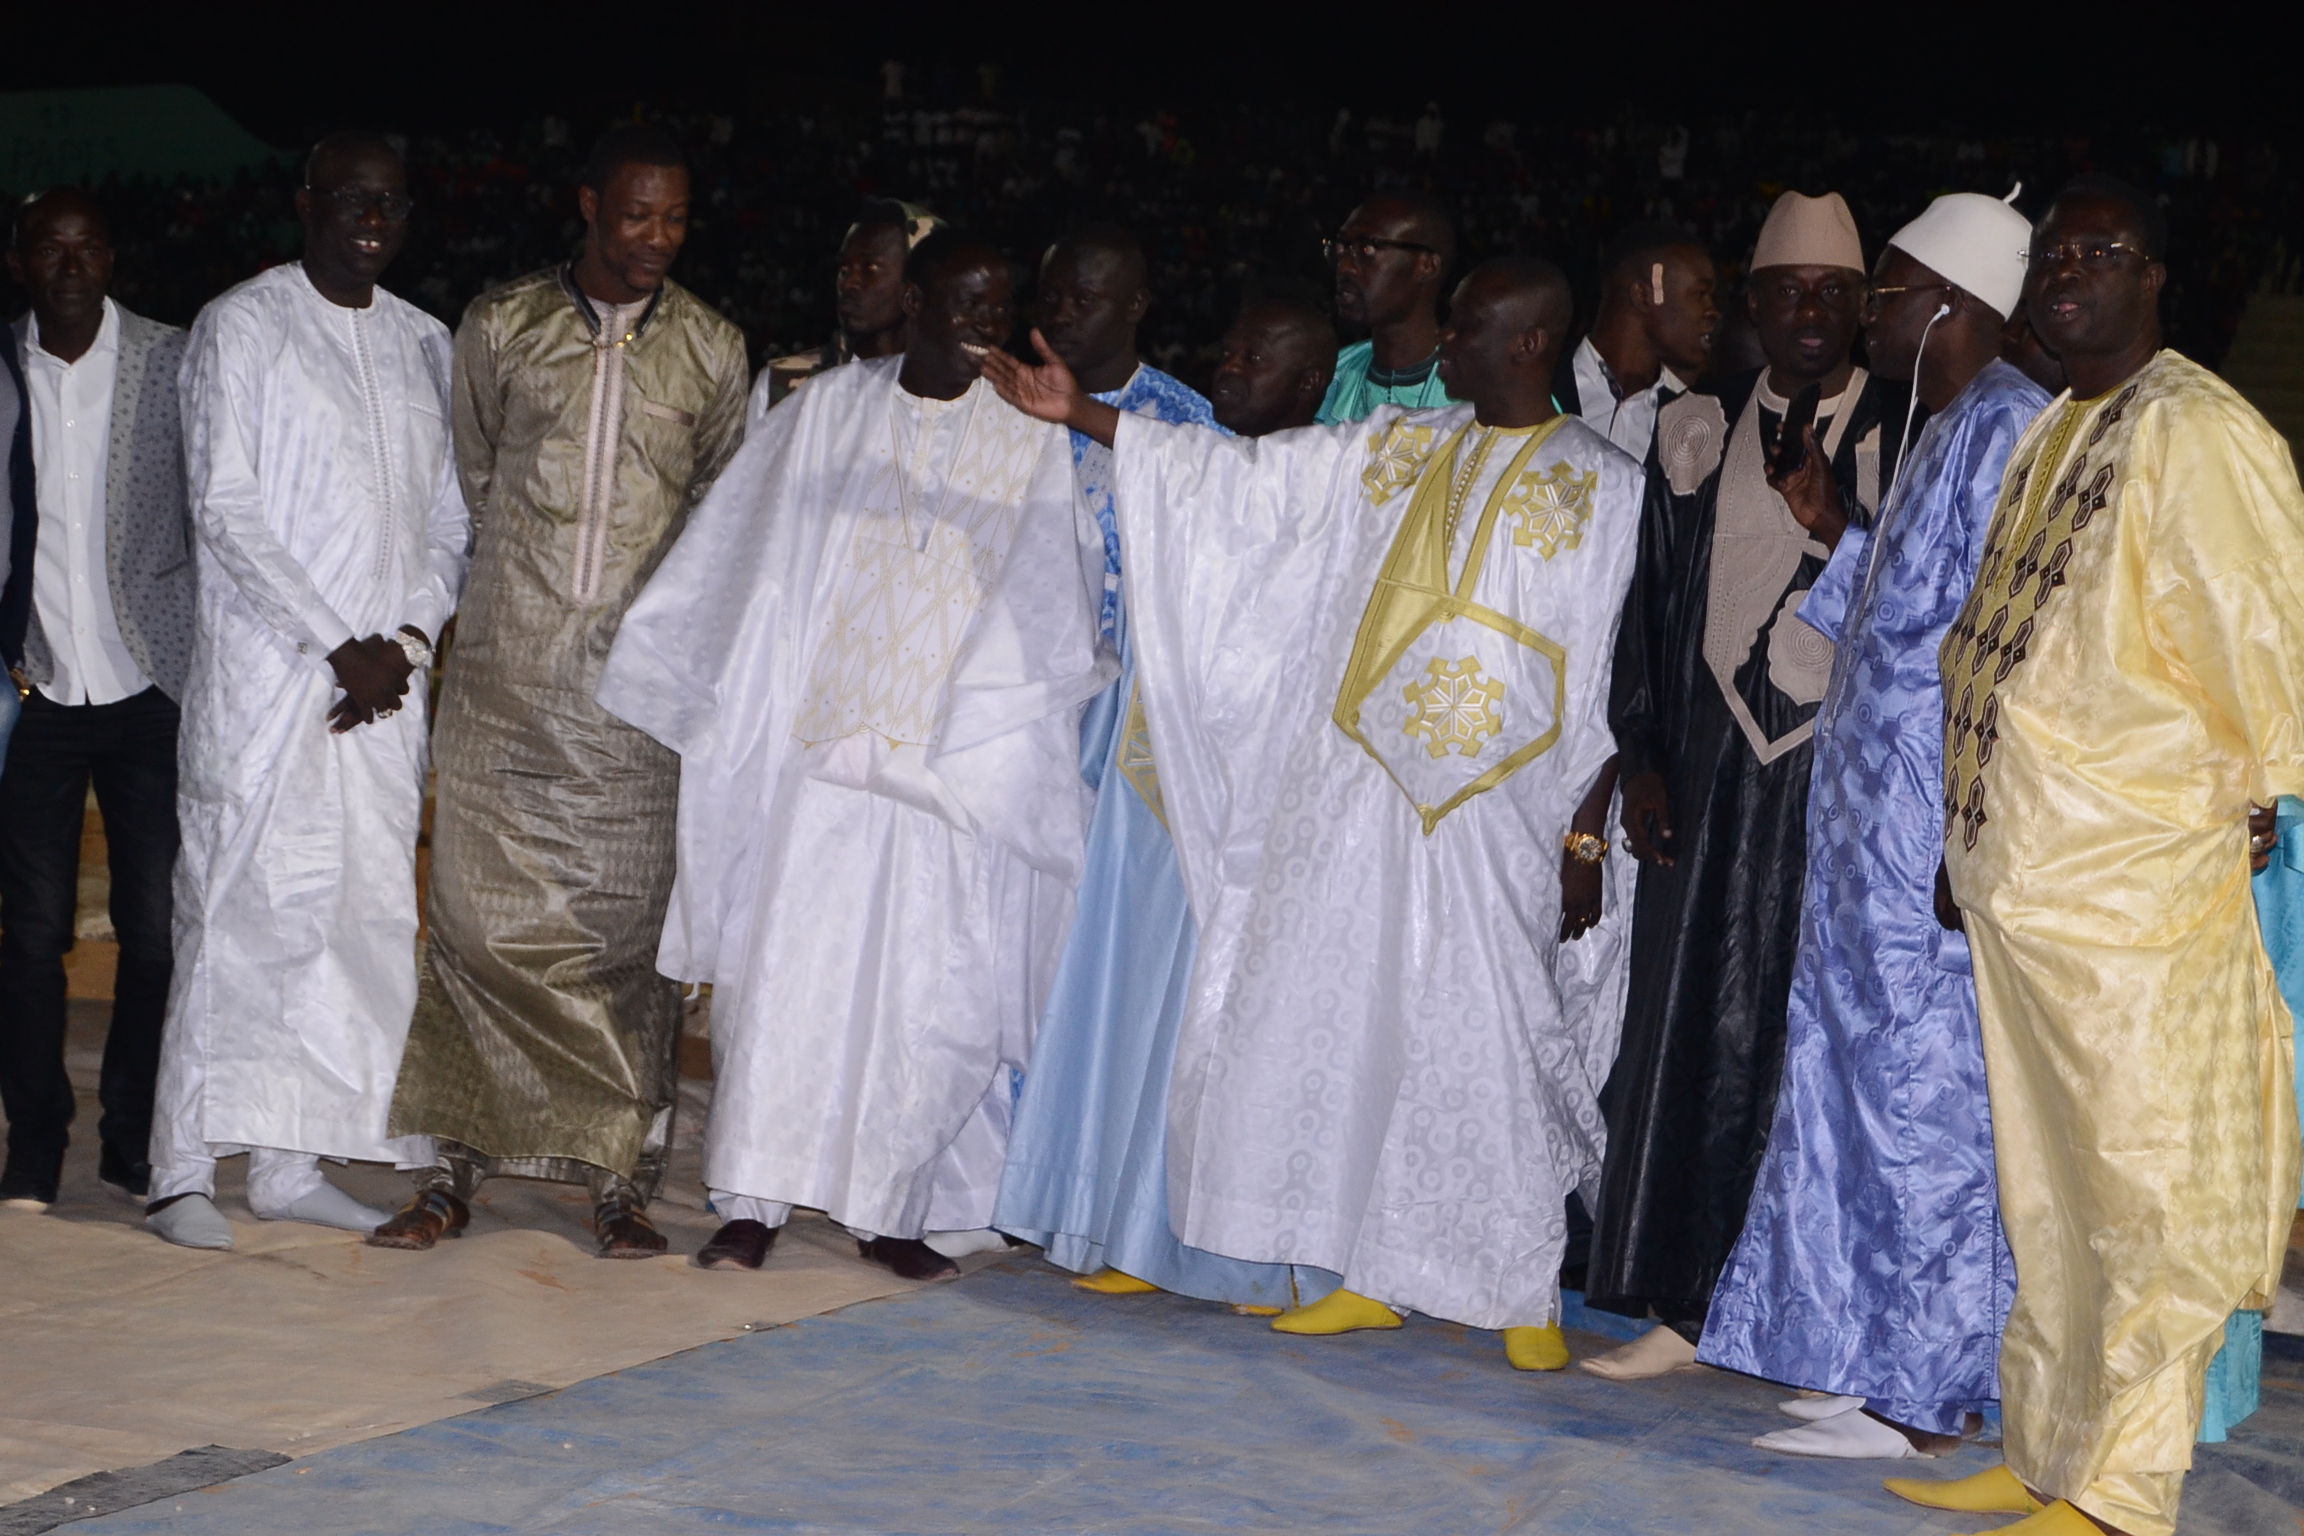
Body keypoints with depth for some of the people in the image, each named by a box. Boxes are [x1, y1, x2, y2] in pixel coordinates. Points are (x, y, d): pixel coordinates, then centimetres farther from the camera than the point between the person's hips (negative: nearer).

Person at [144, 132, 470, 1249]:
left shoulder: (424, 343, 16)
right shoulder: (241, 327, 0)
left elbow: (450, 518, 15)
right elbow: (226, 508, -7)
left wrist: (407, 640, -2)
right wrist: (339, 645, -12)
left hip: (386, 684, 5)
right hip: (264, 673, -5)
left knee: (363, 914, 3)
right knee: (239, 909, -7)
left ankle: (291, 1162, 11)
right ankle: (183, 1170, -3)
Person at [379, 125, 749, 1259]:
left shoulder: (712, 349, 8)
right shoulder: (500, 327, 7)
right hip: (505, 671, 0)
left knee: (632, 916, -2)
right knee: (482, 907, 0)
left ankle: (622, 1177, 5)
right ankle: (456, 1166, 9)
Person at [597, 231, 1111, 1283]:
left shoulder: (1030, 437, 3)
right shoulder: (829, 411, 6)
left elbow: (1065, 605, 10)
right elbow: (753, 566, 14)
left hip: (964, 766, 0)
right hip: (822, 748, 1)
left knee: (934, 989, 0)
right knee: (790, 967, -2)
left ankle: (894, 1208, 12)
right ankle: (756, 1204, 5)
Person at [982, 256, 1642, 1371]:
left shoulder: (1606, 487, 0)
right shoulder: (1393, 450, 12)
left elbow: (1625, 674, -2)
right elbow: (1239, 478, 14)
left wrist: (1593, 829, -8)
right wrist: (1082, 414, 9)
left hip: (1495, 806, -5)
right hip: (1355, 788, 5)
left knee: (1488, 1035, -5)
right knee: (1349, 1017, 5)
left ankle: (1525, 1290, 9)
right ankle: (1370, 1273, 17)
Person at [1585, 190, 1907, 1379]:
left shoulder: (1907, 442, 2)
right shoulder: (1697, 435, 10)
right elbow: (1653, 603, 11)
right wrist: (1642, 761, 5)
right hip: (1714, 777, 3)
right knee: (1697, 1023, 3)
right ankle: (1682, 1305, 10)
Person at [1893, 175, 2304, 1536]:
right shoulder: (2054, 435, 16)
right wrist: (1971, 845, 17)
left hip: (2138, 889, -9)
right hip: (2020, 882, 9)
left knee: (2143, 1199, 0)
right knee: (2045, 1192, 16)